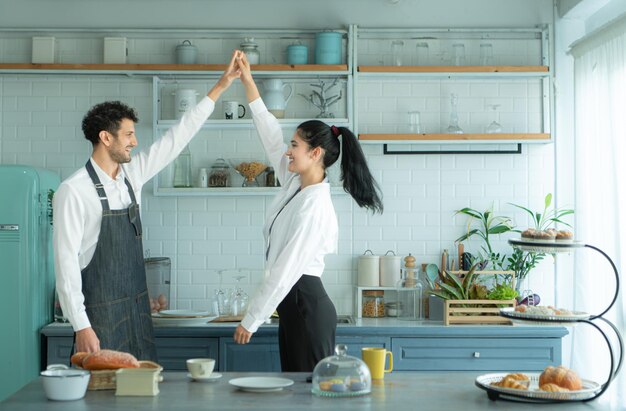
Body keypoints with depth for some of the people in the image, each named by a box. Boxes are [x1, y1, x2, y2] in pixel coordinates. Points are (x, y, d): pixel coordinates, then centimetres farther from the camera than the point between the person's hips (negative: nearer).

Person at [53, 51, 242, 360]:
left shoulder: (132, 175, 6)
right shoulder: (73, 191, -14)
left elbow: (177, 138, 10)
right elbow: (66, 262, -16)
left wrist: (220, 86, 10)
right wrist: (80, 326, -19)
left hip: (137, 309, 7)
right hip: (99, 314, -7)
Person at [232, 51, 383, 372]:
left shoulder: (315, 207, -19)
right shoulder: (295, 184, 8)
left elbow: (284, 272, -20)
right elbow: (271, 137, 18)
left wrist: (250, 320, -17)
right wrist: (248, 84, 18)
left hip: (307, 306, -10)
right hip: (293, 305, 10)